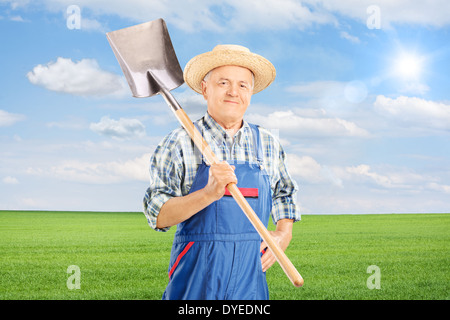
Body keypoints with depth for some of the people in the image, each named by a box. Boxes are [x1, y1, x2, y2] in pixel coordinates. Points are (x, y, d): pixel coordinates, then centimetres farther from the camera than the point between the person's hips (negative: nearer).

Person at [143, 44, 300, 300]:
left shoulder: (268, 144, 11)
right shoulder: (180, 143, -2)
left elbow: (284, 194, 26)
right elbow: (158, 216, -9)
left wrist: (285, 233, 7)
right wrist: (208, 193, -23)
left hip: (251, 272, 3)